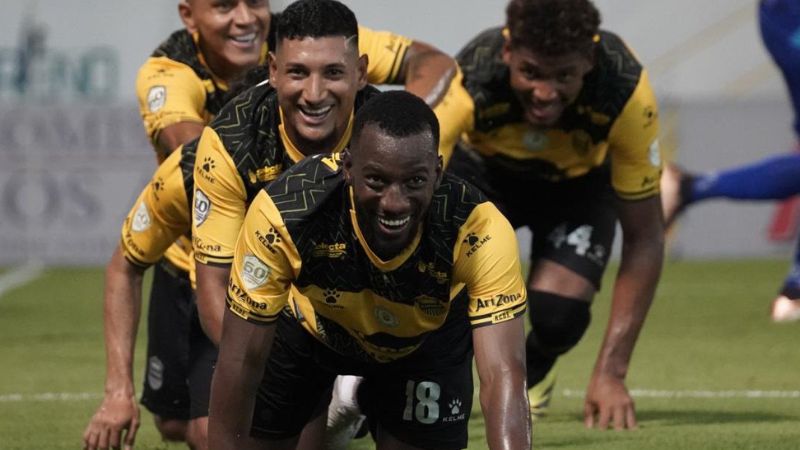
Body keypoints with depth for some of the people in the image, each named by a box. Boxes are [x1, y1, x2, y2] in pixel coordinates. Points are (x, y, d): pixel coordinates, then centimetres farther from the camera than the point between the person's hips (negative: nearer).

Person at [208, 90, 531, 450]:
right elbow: (241, 362, -29)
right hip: (307, 326, 0)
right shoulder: (282, 215, -39)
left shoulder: (478, 232, -40)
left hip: (428, 338, 0)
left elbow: (504, 374, -47)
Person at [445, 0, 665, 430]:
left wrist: (610, 373, -32)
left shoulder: (627, 94, -36)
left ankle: (533, 371, 15)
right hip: (483, 169, 0)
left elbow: (644, 238, -26)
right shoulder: (465, 86, -40)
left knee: (558, 313, -26)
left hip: (582, 181, 0)